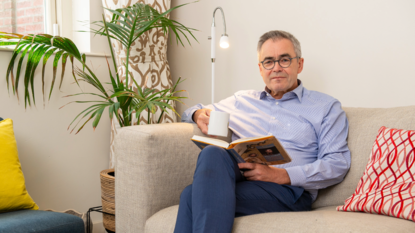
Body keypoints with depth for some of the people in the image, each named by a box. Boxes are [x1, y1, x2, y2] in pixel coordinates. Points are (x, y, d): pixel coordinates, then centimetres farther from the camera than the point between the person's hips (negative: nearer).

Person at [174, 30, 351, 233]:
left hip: (288, 189, -3)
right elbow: (193, 112, 36)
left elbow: (338, 163, 4)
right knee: (212, 154, -35)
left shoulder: (326, 107, 17)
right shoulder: (242, 100, 27)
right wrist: (199, 114, 8)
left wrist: (282, 175, -11)